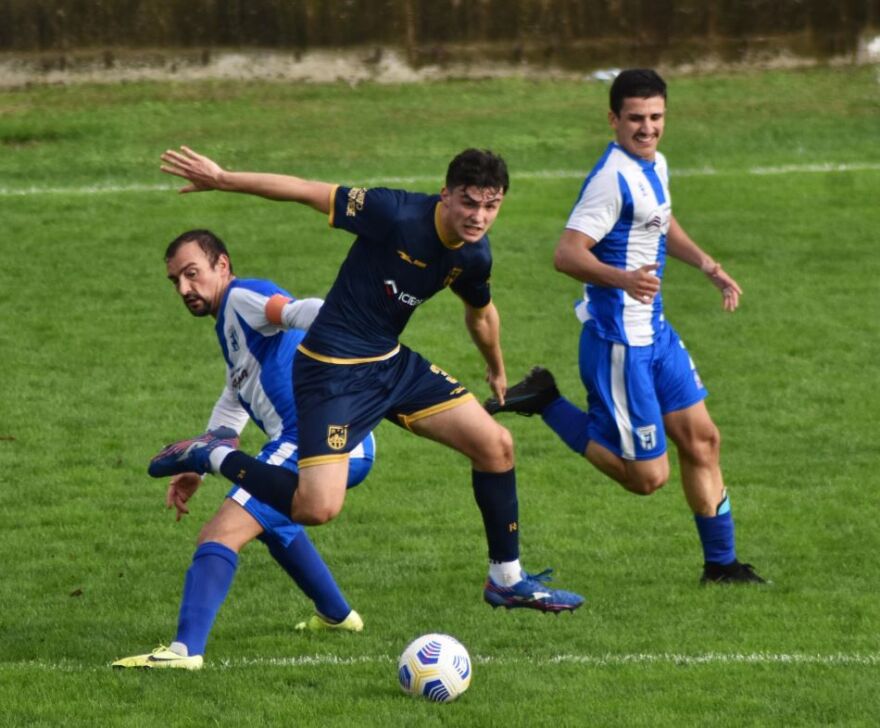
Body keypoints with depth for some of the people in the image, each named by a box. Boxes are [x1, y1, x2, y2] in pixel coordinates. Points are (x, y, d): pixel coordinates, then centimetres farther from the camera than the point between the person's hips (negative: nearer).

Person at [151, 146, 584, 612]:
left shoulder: (473, 256, -1)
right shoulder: (398, 215, -24)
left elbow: (480, 313, 22)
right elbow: (308, 191, -19)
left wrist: (497, 371, 39)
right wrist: (222, 180, -19)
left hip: (392, 363, 8)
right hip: (334, 371, -8)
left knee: (495, 446, 3)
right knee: (317, 507, -20)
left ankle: (508, 581, 20)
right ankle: (213, 457, 4)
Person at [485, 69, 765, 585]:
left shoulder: (655, 166, 9)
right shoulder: (613, 177, -21)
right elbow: (567, 254, -29)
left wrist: (707, 264, 22)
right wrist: (623, 278, -44)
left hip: (655, 333, 9)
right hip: (619, 344, -9)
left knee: (702, 440, 10)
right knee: (648, 476, -5)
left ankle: (721, 563, 21)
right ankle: (546, 402, 7)